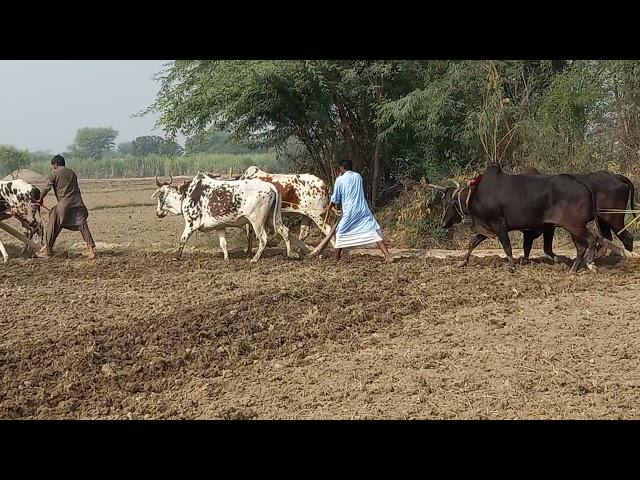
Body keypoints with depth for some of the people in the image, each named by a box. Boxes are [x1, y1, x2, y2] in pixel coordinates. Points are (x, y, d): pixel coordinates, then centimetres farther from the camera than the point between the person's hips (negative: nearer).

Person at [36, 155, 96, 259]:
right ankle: (91, 248, -13)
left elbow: (46, 188, 3)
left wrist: (40, 200, 17)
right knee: (82, 225, -1)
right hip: (77, 203, 4)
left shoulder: (54, 173, 4)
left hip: (64, 204, -4)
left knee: (53, 227, 8)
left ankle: (47, 250, 15)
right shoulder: (72, 172, 19)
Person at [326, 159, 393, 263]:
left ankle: (337, 259, 19)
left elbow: (335, 199, 6)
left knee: (340, 234, 16)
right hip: (363, 211, 2)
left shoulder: (339, 180, 0)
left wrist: (330, 207, 27)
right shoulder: (358, 176, 11)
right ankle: (387, 255, -19)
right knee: (374, 231, -4)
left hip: (349, 213, -2)